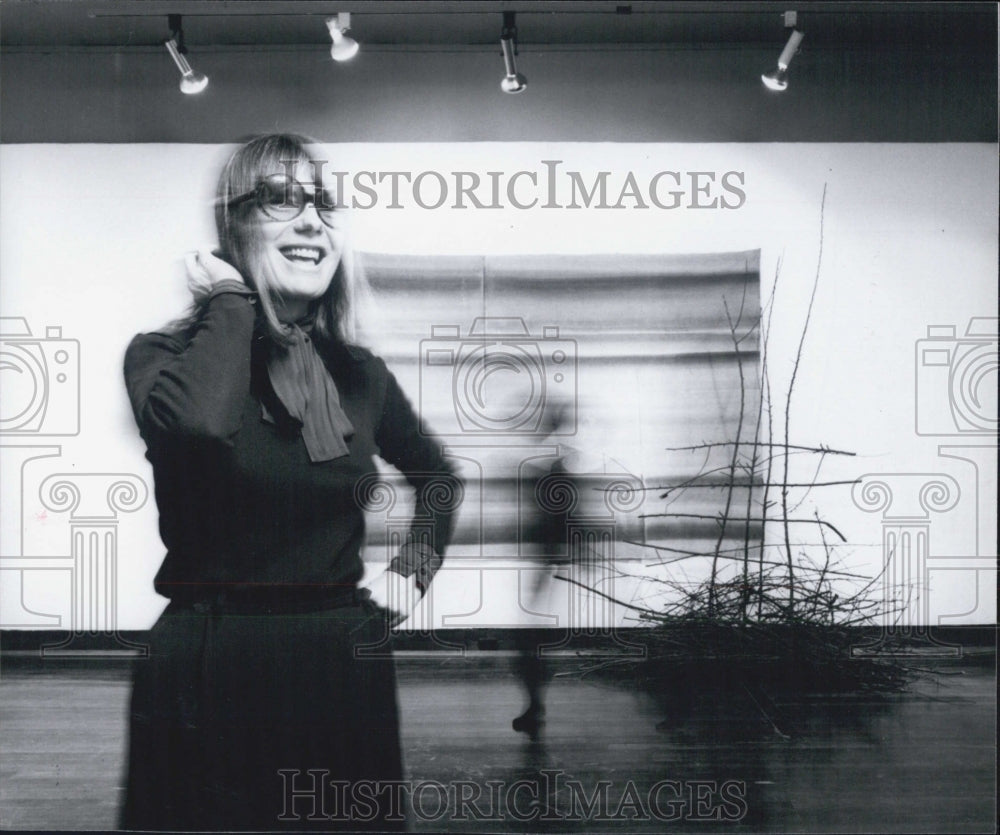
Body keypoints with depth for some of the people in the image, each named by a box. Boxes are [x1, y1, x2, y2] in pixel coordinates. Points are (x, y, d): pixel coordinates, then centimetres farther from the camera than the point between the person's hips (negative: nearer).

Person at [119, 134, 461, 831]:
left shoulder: (360, 374, 5)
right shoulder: (165, 354, -5)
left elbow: (440, 477, 23)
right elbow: (198, 420, -31)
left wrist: (415, 569, 7)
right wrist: (233, 300, -15)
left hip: (343, 666, 4)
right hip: (208, 672, -3)